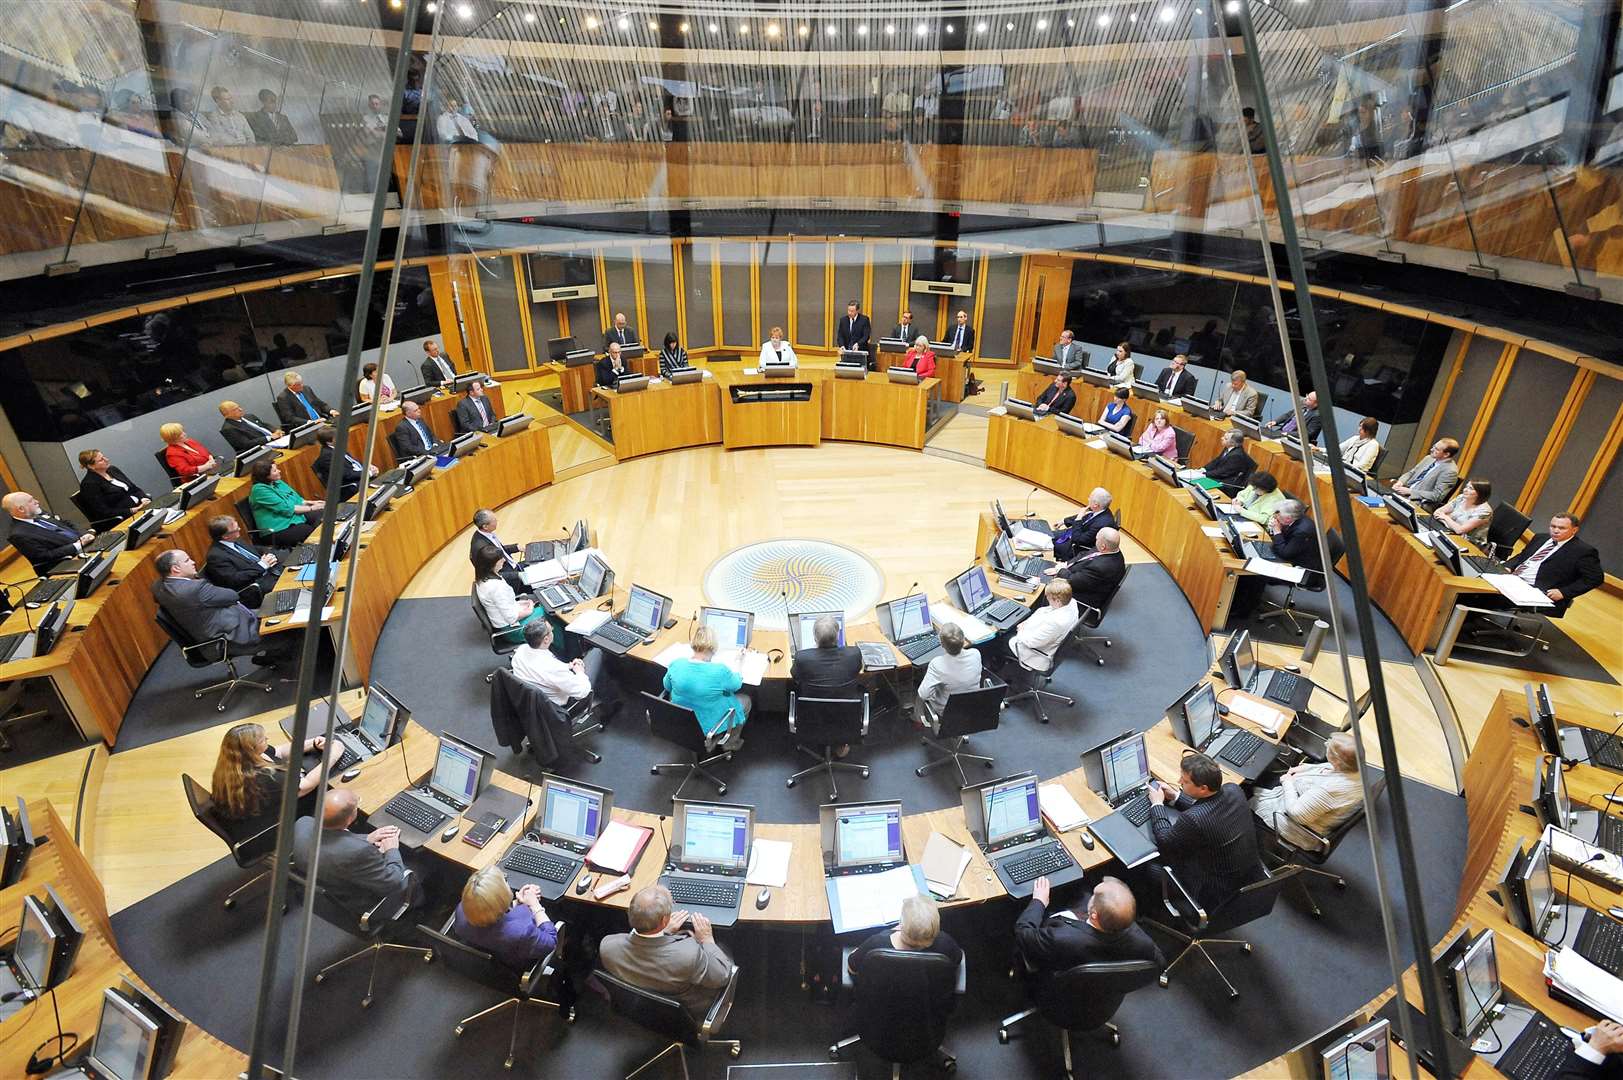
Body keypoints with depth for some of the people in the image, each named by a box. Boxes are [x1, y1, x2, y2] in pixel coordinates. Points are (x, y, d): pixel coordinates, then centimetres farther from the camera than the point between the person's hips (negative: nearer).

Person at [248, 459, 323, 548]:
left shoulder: (277, 482, 8)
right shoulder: (259, 489, -16)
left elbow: (295, 498, 13)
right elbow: (285, 508, -19)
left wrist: (311, 502, -5)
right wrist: (311, 508, -15)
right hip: (279, 529, -8)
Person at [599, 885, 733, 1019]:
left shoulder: (607, 946, -31)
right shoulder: (689, 955, -43)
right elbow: (722, 977, -22)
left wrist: (664, 932, -1)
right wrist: (707, 939, -10)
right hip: (689, 1011, -3)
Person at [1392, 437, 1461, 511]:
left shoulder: (1450, 471, -15)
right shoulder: (1429, 458, 9)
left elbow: (1436, 496, -18)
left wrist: (1409, 491, -19)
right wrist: (1400, 482, -4)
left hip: (1420, 503, -8)